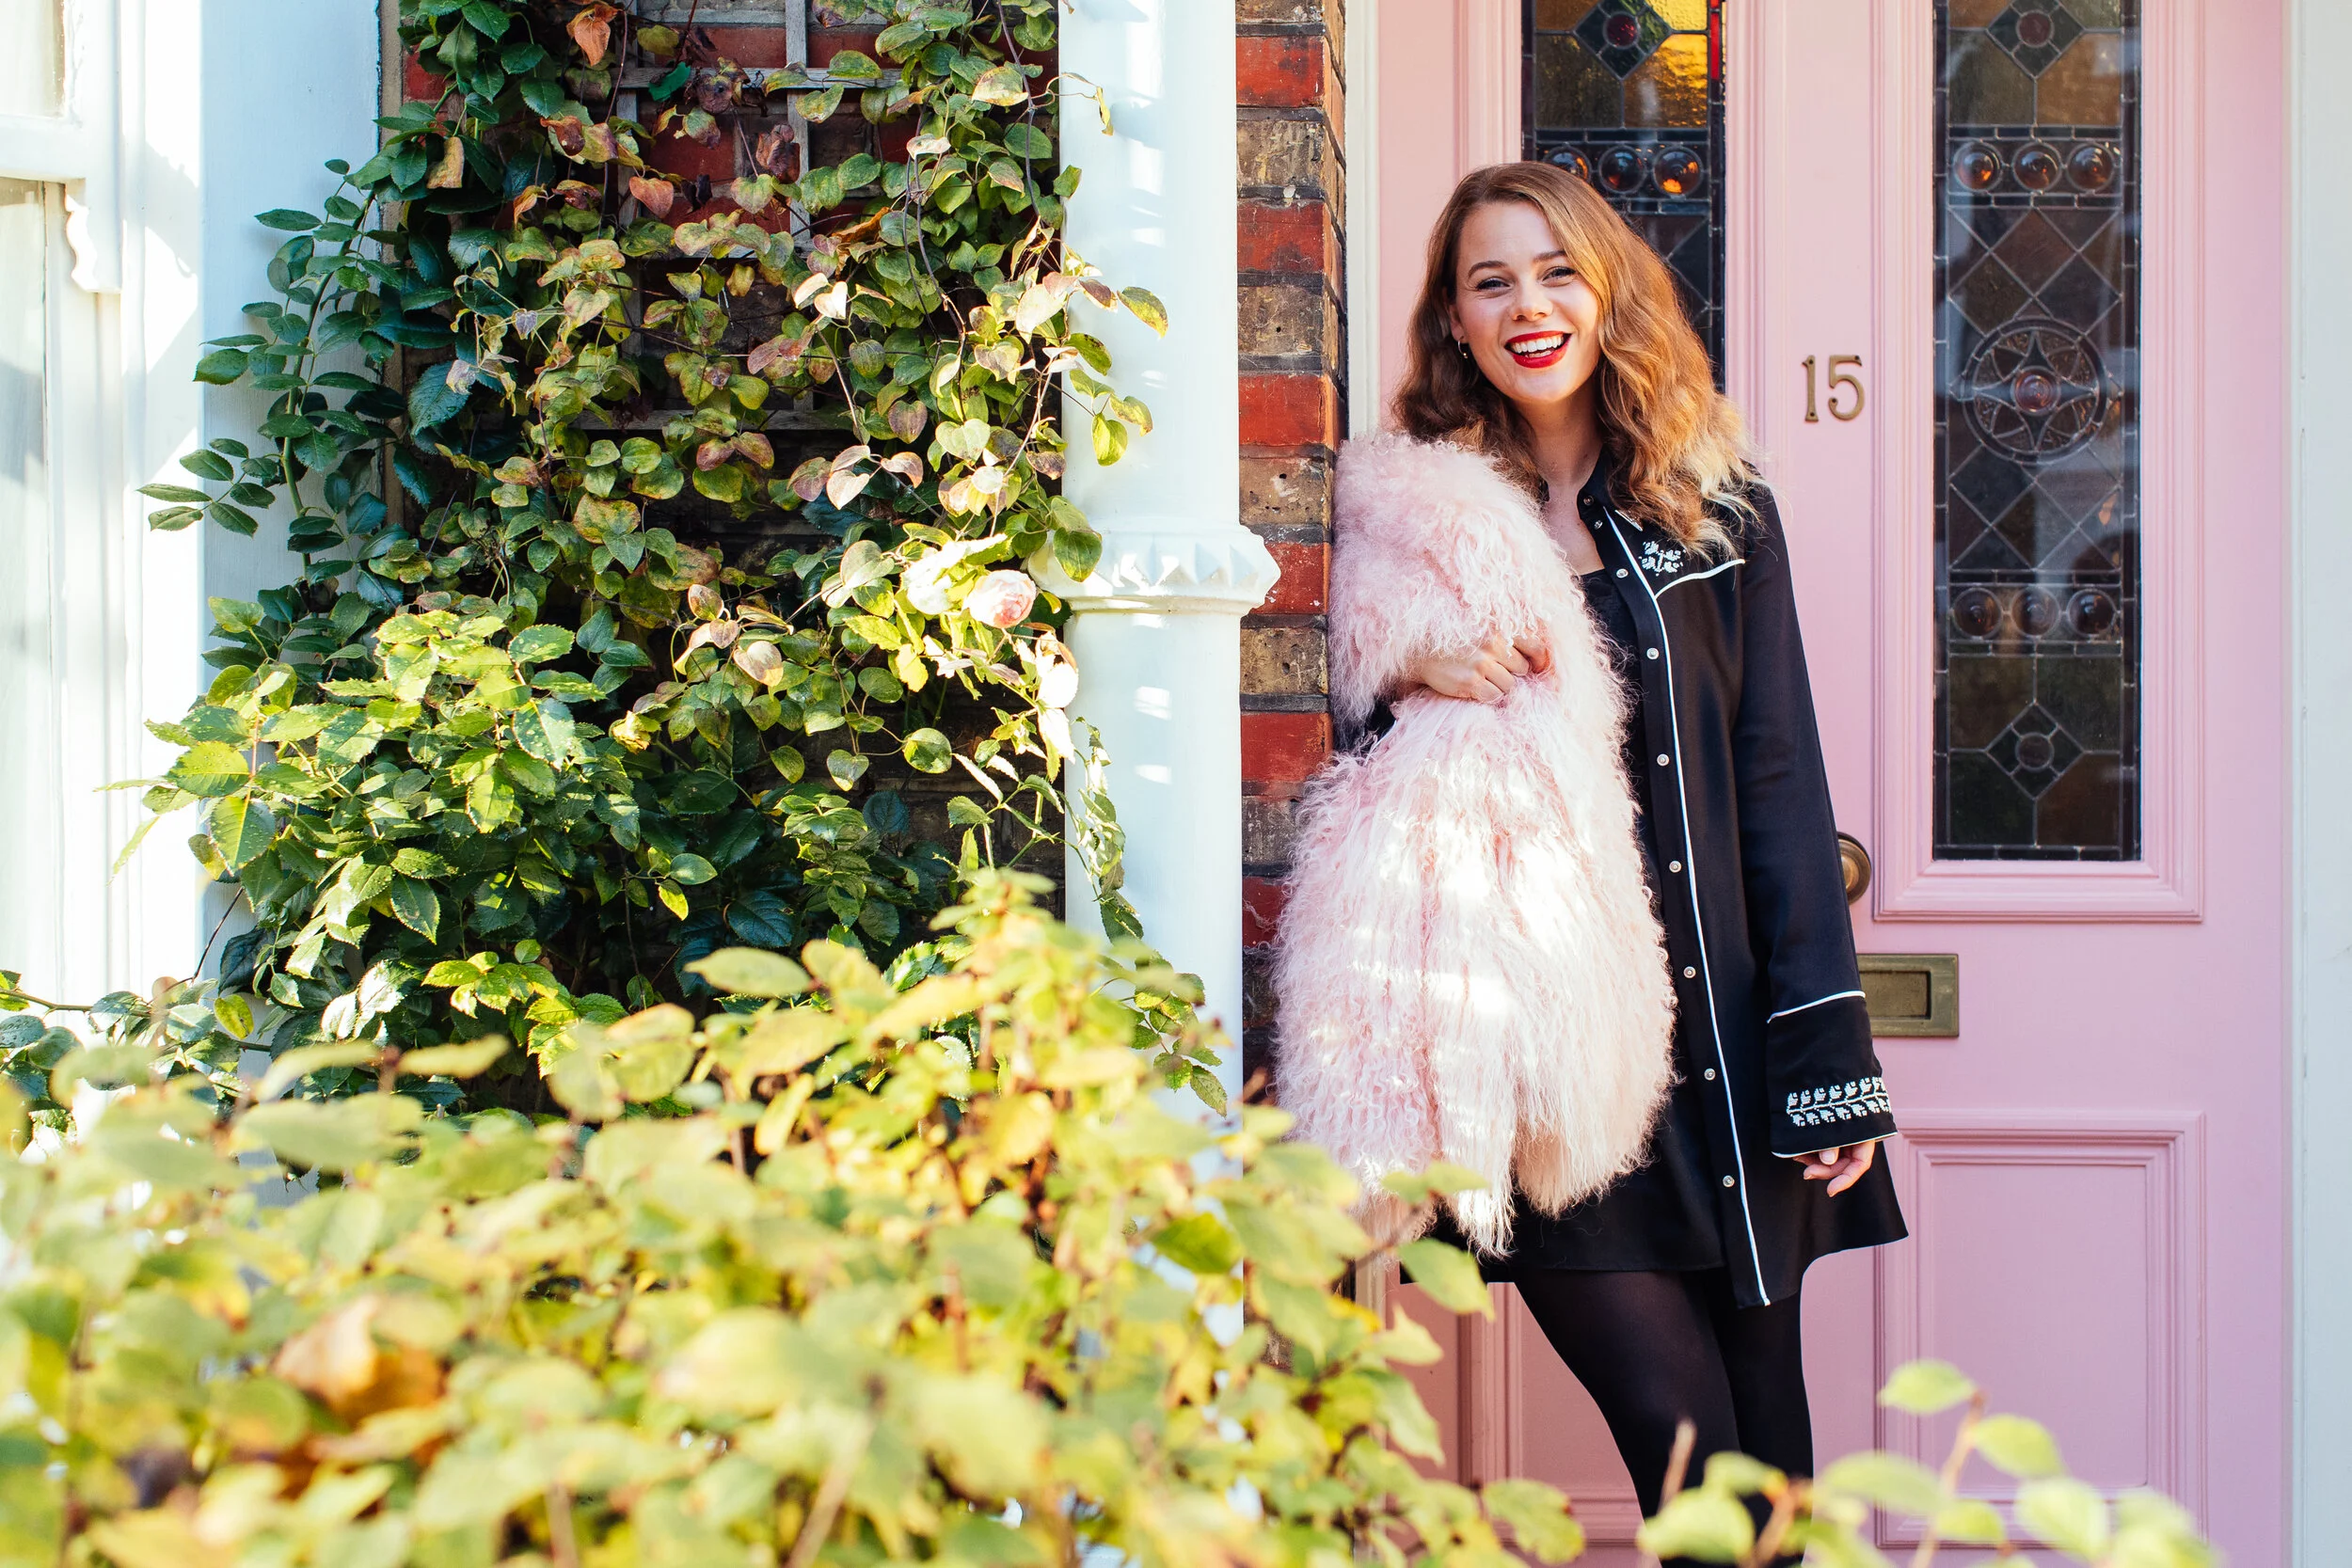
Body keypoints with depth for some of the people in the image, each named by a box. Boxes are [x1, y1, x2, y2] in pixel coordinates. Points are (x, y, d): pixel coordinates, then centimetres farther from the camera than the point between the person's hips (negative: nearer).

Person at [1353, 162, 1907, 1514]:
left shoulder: (1718, 504, 8)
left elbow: (1780, 776, 5)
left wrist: (1829, 1058, -1)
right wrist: (1410, 682, -14)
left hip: (1725, 1017, 1)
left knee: (1763, 1411, 6)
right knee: (1677, 1423, -7)